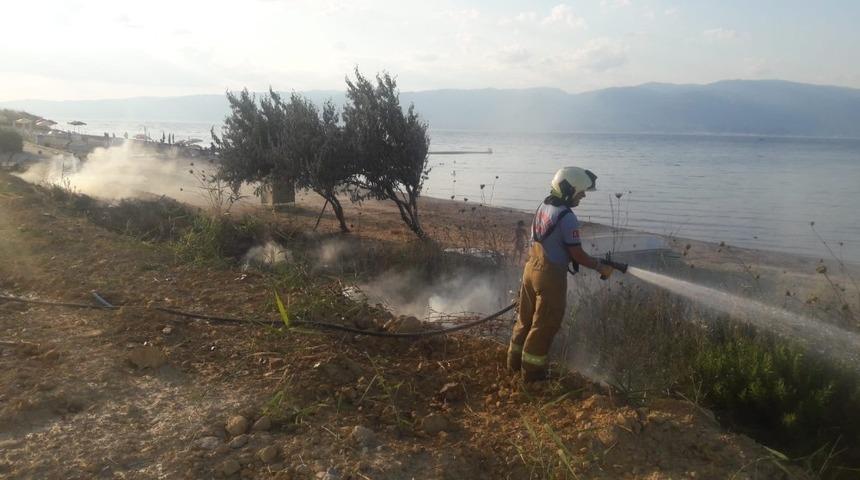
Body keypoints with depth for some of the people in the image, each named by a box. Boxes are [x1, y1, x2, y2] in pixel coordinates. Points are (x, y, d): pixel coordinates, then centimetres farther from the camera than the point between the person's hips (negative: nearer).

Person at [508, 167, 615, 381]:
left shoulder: (544, 206, 5)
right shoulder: (567, 218, -21)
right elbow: (577, 254, -18)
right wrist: (601, 267, -4)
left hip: (532, 267, 8)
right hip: (550, 274, -8)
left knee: (527, 317, 20)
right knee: (545, 325, 5)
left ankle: (515, 360, 33)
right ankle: (532, 370, 16)